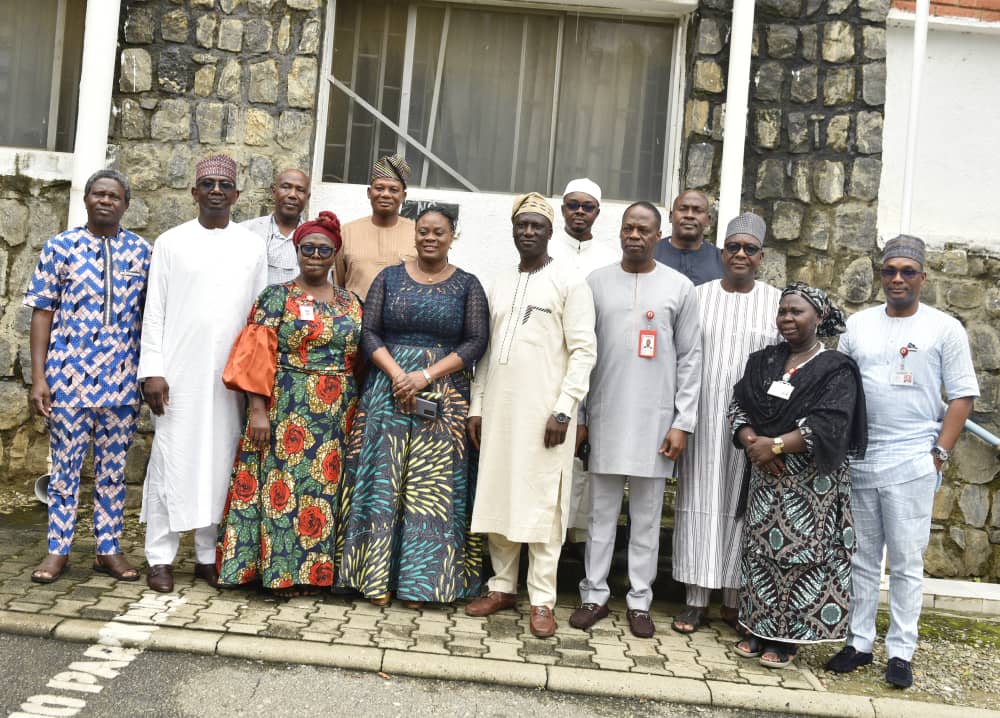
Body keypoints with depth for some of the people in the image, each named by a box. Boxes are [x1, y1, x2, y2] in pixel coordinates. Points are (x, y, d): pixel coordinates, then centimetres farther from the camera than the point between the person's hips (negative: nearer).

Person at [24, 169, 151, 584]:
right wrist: (38, 377, -5)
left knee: (113, 468, 9)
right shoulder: (60, 247, 1)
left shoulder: (141, 251, 5)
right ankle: (58, 551, 17)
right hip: (68, 376, -1)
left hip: (121, 379, 2)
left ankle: (108, 549, 19)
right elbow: (42, 313, 0)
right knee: (65, 466, 6)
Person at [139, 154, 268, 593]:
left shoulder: (252, 246, 8)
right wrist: (153, 370, -6)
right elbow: (155, 310, 1)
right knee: (171, 460, 1)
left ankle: (208, 554, 15)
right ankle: (160, 557, 8)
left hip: (230, 375, 2)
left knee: (218, 462, 6)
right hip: (179, 372, -1)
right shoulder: (171, 242, 4)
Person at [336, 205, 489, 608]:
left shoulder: (467, 285, 5)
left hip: (445, 397, -1)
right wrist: (397, 374, -14)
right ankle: (378, 577, 10)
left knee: (432, 484, 0)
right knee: (384, 479, 1)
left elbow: (477, 341, -3)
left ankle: (418, 580, 10)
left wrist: (427, 375, -13)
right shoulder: (389, 278, 9)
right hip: (388, 389, 1)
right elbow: (369, 332, 2)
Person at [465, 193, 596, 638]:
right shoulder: (499, 284, 15)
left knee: (542, 504, -2)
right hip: (498, 409, 6)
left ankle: (542, 600, 5)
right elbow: (486, 350, 16)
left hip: (544, 412, -5)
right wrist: (477, 406, 10)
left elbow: (583, 351, -8)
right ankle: (502, 587, 21)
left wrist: (563, 409, -15)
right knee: (496, 498, 8)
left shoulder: (569, 283, -2)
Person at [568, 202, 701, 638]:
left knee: (647, 516, 7)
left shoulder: (679, 287, 3)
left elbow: (690, 359, 3)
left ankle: (639, 600, 17)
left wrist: (683, 423, -3)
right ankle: (595, 595, 17)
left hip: (655, 419, -1)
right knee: (601, 512, 7)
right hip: (605, 417, 1)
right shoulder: (596, 282, 6)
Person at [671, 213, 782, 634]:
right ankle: (696, 599, 13)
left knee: (742, 505, 6)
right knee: (699, 502, 3)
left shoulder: (778, 302, 4)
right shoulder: (698, 297, 5)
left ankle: (733, 599, 19)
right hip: (704, 419, 0)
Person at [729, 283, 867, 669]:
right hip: (766, 475, 5)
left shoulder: (836, 369, -5)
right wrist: (752, 442, -14)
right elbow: (738, 406, 4)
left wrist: (774, 445, -20)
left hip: (811, 480, -5)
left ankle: (788, 638, 7)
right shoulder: (763, 361, 11)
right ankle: (758, 628, 17)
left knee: (799, 553, -4)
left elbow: (826, 427, -16)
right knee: (759, 549, 7)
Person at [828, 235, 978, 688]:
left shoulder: (944, 328, 1)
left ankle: (901, 652, 12)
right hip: (857, 462, 3)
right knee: (861, 559, 10)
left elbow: (962, 396, 0)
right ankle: (858, 642, 20)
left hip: (911, 464, -3)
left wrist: (939, 453, -8)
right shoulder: (858, 325, 10)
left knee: (906, 563, 3)